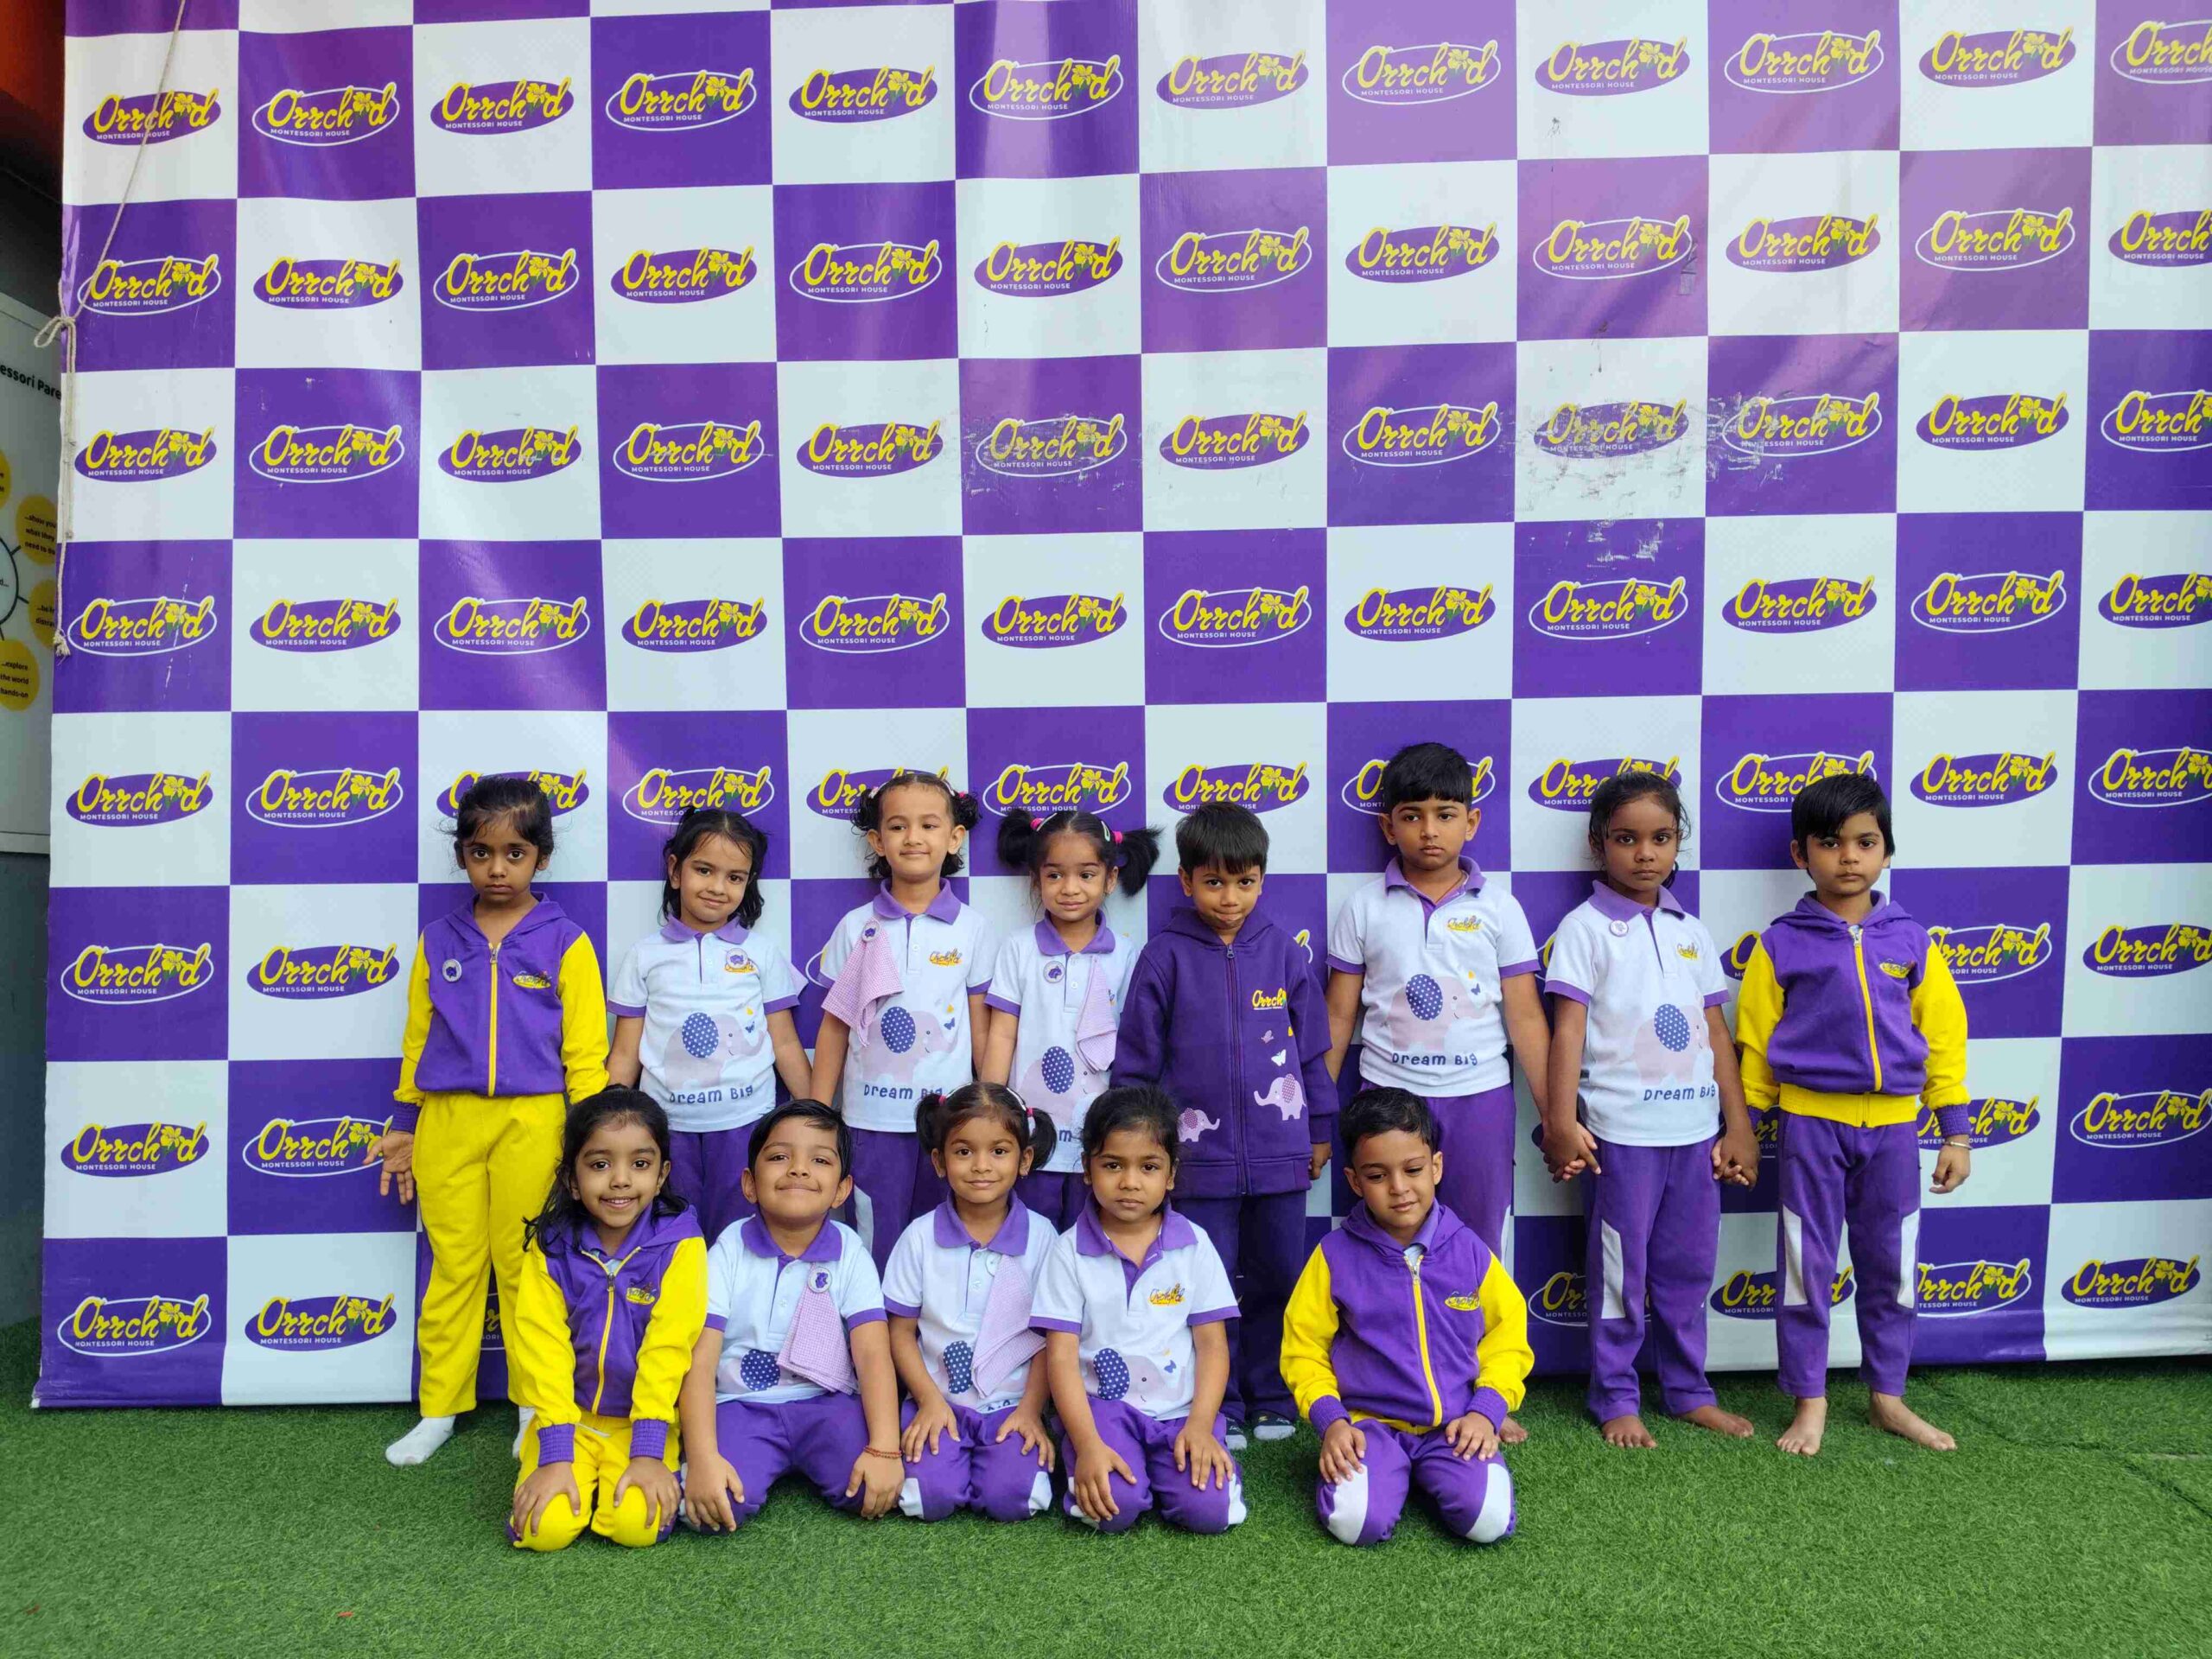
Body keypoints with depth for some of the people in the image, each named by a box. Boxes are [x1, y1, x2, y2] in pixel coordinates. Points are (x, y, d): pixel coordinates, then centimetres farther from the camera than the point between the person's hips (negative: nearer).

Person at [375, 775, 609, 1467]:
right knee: (453, 1266, 11)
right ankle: (439, 1410, 24)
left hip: (532, 1124, -2)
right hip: (448, 1123, 2)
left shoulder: (566, 943, -2)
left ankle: (537, 1409, 23)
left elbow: (585, 1052, -2)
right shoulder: (438, 940, 6)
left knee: (526, 1267, 7)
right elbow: (418, 1039, 12)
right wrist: (402, 1126, 12)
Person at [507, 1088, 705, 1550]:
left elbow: (667, 1349, -16)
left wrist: (648, 1452, -21)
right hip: (569, 1416, 2)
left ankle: (651, 1474, 9)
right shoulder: (550, 1248, -7)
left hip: (643, 1416, -2)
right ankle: (581, 1476, 13)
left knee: (637, 1523, -23)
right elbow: (545, 1352, -10)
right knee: (545, 1527, -19)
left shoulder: (678, 1243, -12)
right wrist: (555, 1456, -18)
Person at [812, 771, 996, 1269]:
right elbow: (834, 1029, 4)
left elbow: (981, 1028, 5)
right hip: (874, 1120, 0)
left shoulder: (971, 929, 2)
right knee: (878, 1252, 6)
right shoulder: (856, 928, 1)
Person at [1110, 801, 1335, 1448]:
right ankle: (1219, 1409, 24)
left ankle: (1272, 1400, 31)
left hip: (1279, 1150, 2)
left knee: (1277, 1279, 13)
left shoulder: (1282, 951, 1)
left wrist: (1321, 1129, 11)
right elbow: (1136, 1059, 1)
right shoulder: (1165, 957, -5)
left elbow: (1312, 1047, 9)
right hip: (1201, 1152, -2)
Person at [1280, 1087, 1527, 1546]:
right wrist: (1331, 1420, -11)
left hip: (1456, 1425, 1)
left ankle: (1430, 1474, 9)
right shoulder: (1335, 1256, -4)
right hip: (1369, 1422, -1)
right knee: (1356, 1521, -26)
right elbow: (1304, 1349, 3)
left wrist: (1487, 1411, -6)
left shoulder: (1469, 1251, 0)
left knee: (1489, 1519, -24)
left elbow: (1507, 1337, 9)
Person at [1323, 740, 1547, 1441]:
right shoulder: (1364, 909, -1)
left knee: (1483, 1248, 10)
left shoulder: (1498, 908, -1)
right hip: (1389, 1096, 0)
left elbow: (1525, 1019, 1)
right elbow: (1337, 1019, 2)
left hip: (1479, 1098, 0)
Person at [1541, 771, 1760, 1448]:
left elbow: (1716, 1031, 12)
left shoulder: (1692, 931, 10)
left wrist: (1738, 1124, 9)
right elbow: (1568, 1028, -10)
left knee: (1689, 1268, 15)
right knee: (1622, 1272, 6)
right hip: (1623, 1132, -5)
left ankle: (1688, 1390, 30)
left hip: (1696, 1129, 5)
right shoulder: (1585, 928, -6)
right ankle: (1616, 1400, 20)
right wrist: (1561, 1124, -15)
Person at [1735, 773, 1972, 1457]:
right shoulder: (1781, 945, -3)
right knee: (1807, 1267, 5)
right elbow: (1754, 1042, 1)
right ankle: (1809, 1401, 19)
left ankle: (1887, 1396, 29)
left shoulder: (1910, 941, 4)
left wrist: (1955, 1131, 6)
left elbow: (1943, 1035, 7)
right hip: (1811, 1123, -2)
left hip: (1893, 1125, 2)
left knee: (1891, 1266, 12)